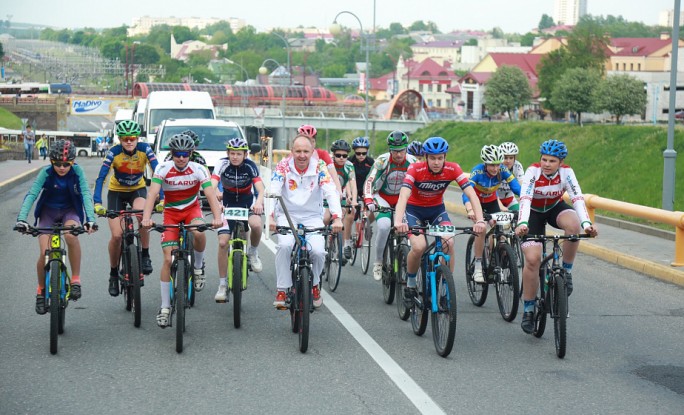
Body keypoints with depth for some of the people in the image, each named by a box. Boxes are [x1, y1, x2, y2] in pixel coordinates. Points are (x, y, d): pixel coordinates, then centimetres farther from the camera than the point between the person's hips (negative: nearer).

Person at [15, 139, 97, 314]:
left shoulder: (77, 172, -18)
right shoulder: (46, 172, -19)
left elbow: (86, 194, -26)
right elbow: (31, 195, -26)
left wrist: (90, 219, -41)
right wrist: (21, 219, -40)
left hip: (70, 211, -1)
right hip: (48, 211, 1)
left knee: (71, 234, -35)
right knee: (44, 253, -14)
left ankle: (76, 279, -20)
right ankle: (41, 290, 12)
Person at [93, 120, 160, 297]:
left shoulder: (145, 149, -21)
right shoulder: (114, 152, -23)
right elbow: (101, 178, -28)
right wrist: (97, 203, -41)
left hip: (138, 189, 0)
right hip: (117, 191, 0)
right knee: (117, 235, -12)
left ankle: (145, 256, -16)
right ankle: (113, 274, 11)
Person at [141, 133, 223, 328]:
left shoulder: (198, 170, -17)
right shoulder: (163, 169, -18)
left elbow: (211, 195, -26)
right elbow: (152, 193, -29)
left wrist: (217, 217, -44)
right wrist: (146, 217, -46)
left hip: (192, 208, 0)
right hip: (171, 212, 0)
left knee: (199, 232, -35)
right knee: (168, 259, -8)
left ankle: (198, 268, -5)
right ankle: (165, 307, 1)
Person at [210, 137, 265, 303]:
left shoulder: (250, 166, -18)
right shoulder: (223, 164, -18)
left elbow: (260, 188, -28)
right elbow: (212, 185, -31)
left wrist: (259, 202, -50)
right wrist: (215, 193, -55)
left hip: (248, 202, 0)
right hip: (228, 203, 1)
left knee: (256, 224, -34)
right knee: (223, 242, -12)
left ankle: (253, 252, -1)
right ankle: (222, 285, -1)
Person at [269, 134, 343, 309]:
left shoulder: (319, 168, -8)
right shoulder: (284, 166, -9)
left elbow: (331, 193, -18)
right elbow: (273, 191, -20)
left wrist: (337, 218, -35)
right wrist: (271, 216, -38)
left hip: (312, 217, 1)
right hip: (287, 215, -1)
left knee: (318, 251, -22)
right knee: (285, 245, -28)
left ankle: (314, 285, 9)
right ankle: (281, 290, -14)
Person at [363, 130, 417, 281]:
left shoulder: (412, 162, -13)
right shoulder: (382, 161, -20)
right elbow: (369, 181, -23)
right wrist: (368, 200, -37)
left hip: (402, 199, 3)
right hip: (382, 197, -3)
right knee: (384, 226, -29)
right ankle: (378, 262, -11)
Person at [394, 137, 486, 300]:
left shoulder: (452, 169, -21)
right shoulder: (415, 170, -27)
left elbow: (471, 194, -28)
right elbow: (403, 196, -39)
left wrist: (479, 220, -43)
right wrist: (398, 221, -56)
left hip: (437, 209, 2)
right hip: (415, 209, -2)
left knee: (449, 243, -23)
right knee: (419, 247, -25)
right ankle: (410, 283, 2)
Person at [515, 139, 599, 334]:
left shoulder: (566, 172, -22)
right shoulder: (533, 171, -27)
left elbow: (578, 198, -31)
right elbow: (525, 199, -38)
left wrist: (587, 223, -46)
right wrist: (522, 224, -55)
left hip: (555, 208, 2)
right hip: (534, 212, -1)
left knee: (573, 225, -34)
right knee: (532, 259, -17)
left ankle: (566, 272, -12)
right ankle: (528, 310, -2)